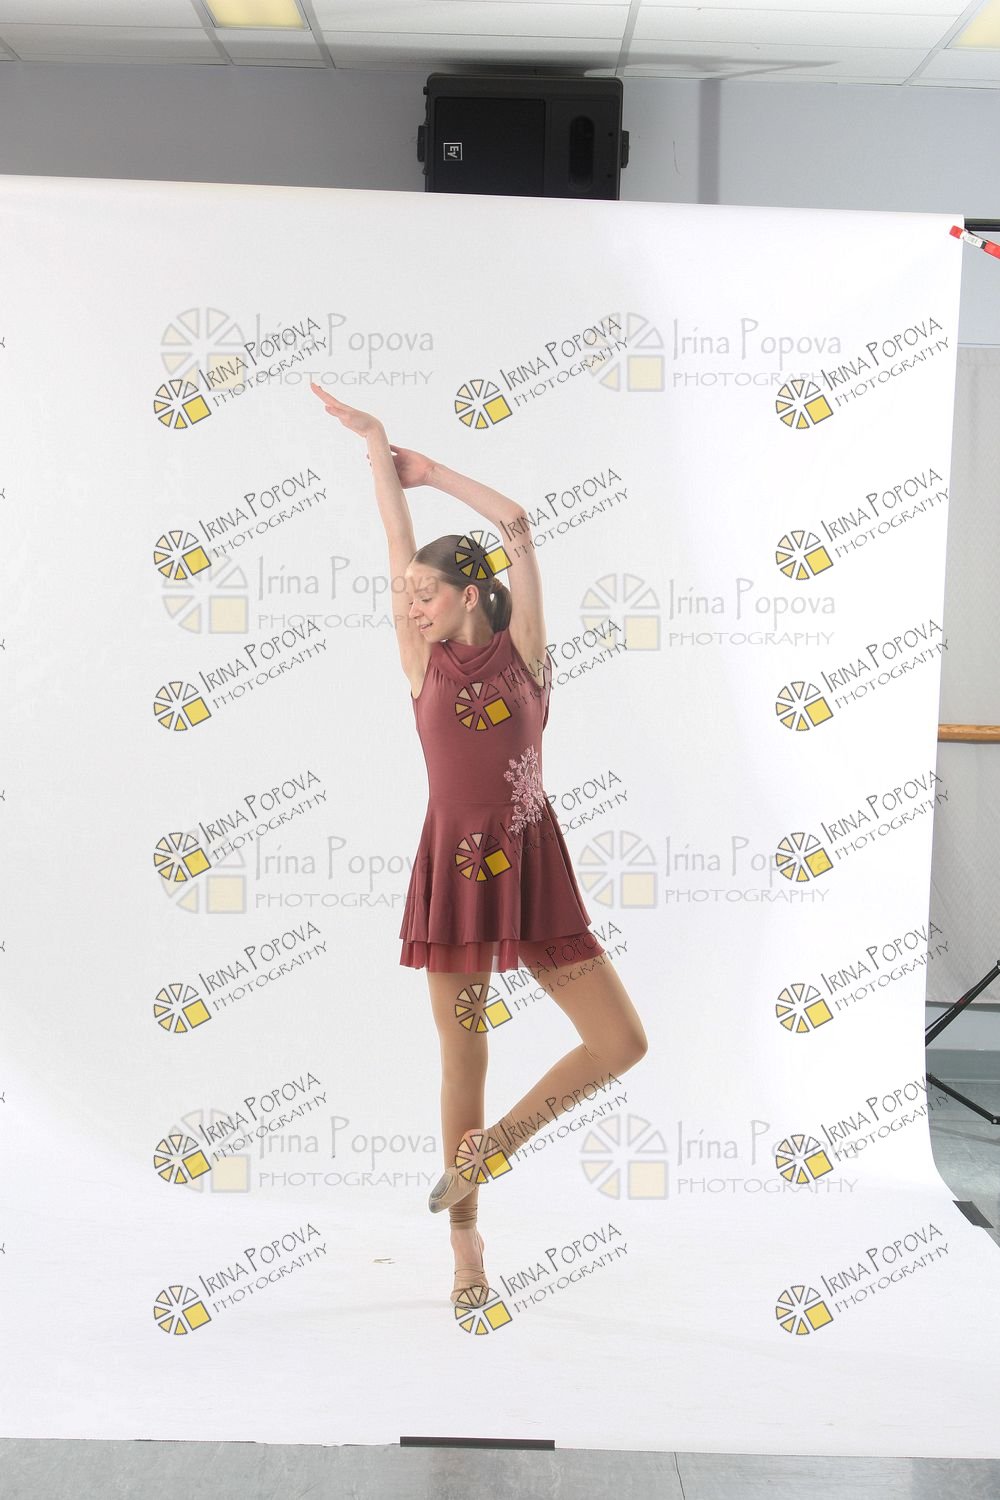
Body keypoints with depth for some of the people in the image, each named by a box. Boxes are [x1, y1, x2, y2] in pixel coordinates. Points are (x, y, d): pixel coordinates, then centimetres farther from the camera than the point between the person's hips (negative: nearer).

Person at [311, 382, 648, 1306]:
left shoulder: (523, 650, 2)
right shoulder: (424, 661, 4)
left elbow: (517, 523, -3)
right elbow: (399, 539, 5)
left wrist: (432, 469, 6)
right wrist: (374, 441, 6)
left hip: (534, 867, 0)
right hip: (454, 871, 0)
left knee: (623, 1041, -5)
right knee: (463, 1061, 6)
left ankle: (495, 1143, 16)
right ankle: (466, 1240, 22)